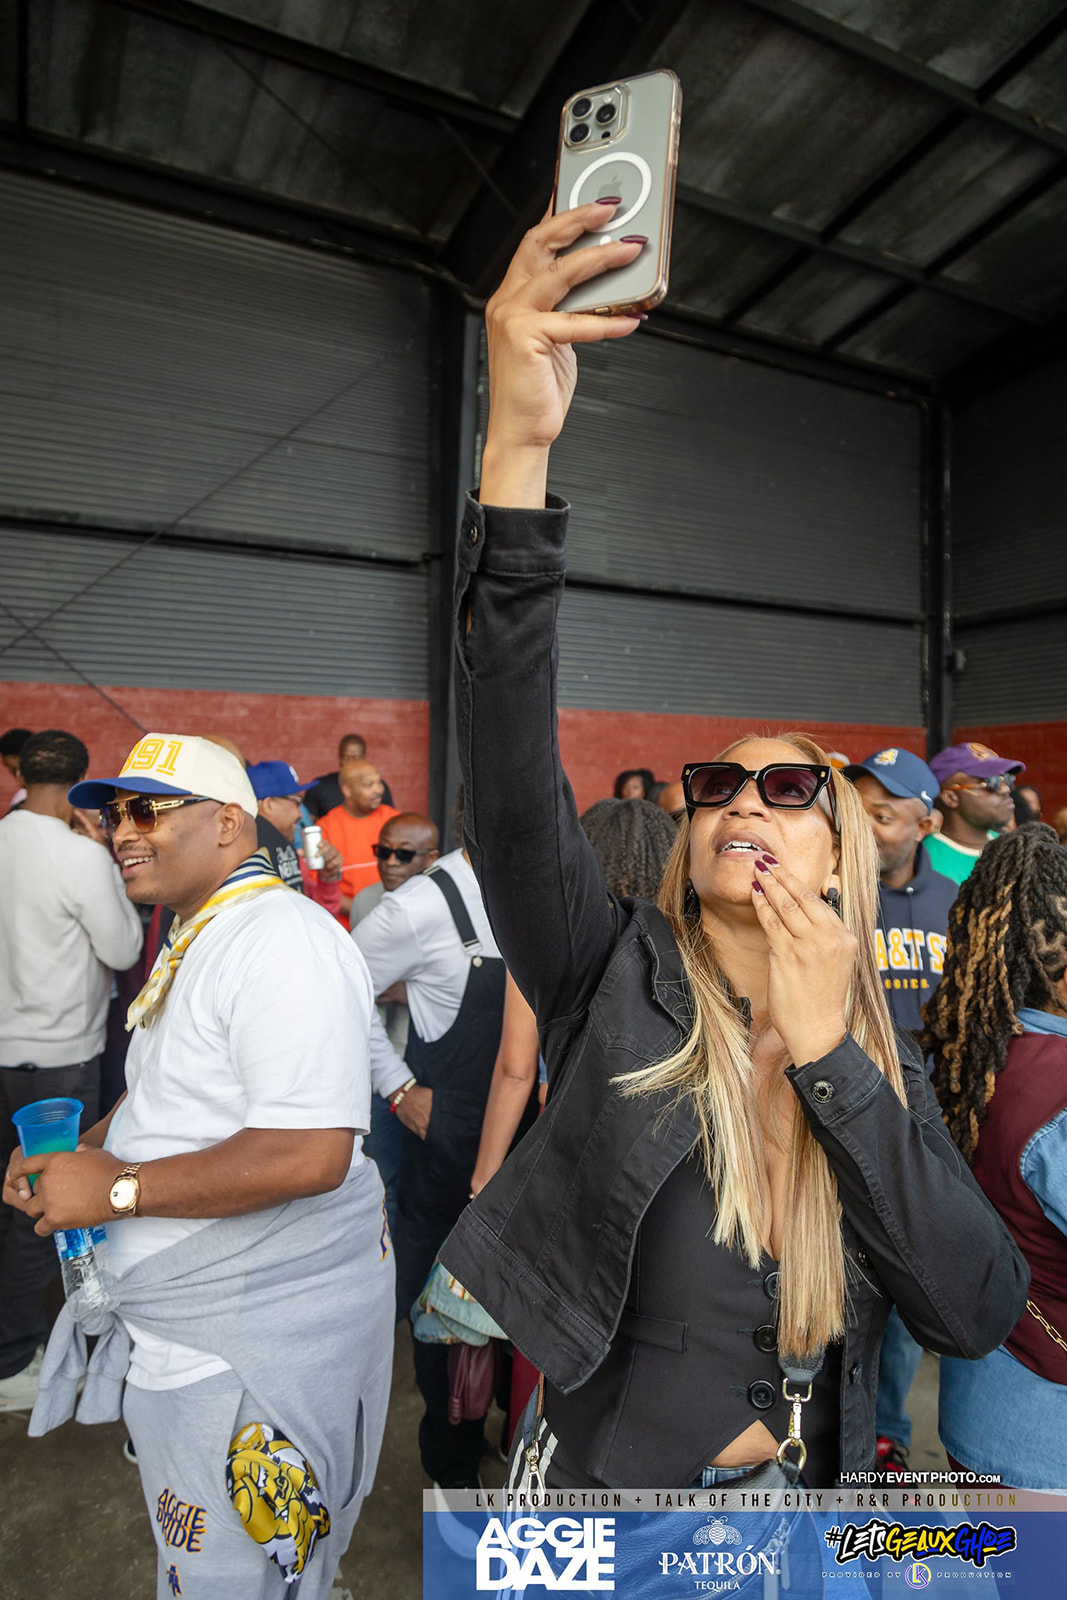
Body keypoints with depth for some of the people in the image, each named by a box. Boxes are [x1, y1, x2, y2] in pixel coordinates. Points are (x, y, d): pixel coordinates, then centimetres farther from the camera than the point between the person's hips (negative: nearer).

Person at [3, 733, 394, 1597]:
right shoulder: (195, 937, 10)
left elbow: (310, 1155, -31)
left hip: (260, 1327, -9)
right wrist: (82, 1147, 3)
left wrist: (118, 1189, -23)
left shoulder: (282, 939, -24)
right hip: (180, 1320, 10)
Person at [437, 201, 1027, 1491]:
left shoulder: (884, 1062, -9)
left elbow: (977, 1312, -18)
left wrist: (828, 1056, -27)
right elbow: (510, 781, -36)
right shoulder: (615, 986, -20)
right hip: (603, 1478, -2)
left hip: (812, 1493, 3)